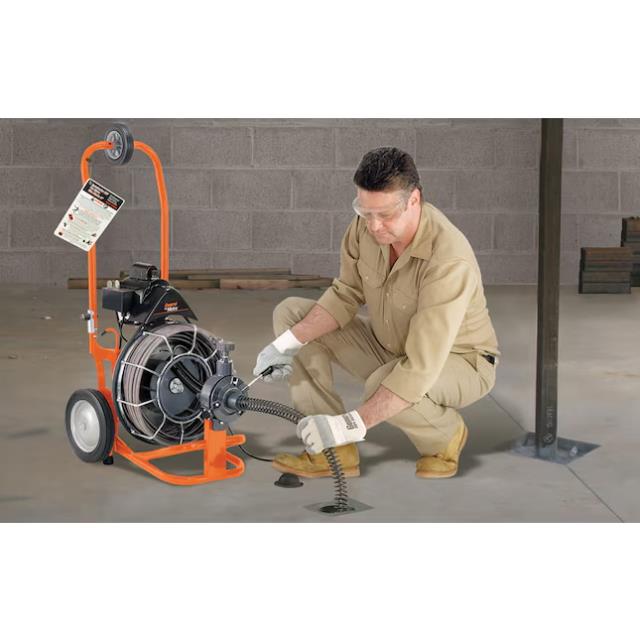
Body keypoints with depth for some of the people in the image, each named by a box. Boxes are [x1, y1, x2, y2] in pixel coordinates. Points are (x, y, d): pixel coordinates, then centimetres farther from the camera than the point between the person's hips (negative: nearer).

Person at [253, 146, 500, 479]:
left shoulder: (448, 260, -37)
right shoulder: (368, 224, -17)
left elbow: (421, 369, -39)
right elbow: (345, 295, -3)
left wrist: (351, 425, -42)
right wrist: (288, 343, -17)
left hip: (458, 361, -7)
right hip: (389, 345, 7)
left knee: (382, 385, -39)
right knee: (289, 312, -5)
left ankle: (446, 434, -2)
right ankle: (335, 451, -7)